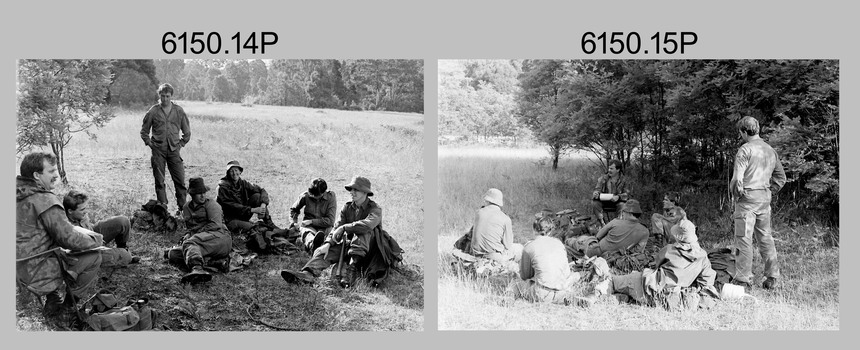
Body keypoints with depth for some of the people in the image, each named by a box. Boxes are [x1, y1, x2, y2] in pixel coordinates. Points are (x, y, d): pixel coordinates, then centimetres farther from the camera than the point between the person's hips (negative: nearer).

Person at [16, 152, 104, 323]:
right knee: (93, 257, -3)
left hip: (20, 270, 9)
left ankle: (52, 303, 26)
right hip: (37, 274, -9)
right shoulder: (45, 200, -22)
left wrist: (74, 229, 12)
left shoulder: (19, 195, 6)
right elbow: (69, 238, -20)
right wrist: (96, 238, -4)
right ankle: (69, 306, 11)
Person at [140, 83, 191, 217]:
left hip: (174, 150, 1)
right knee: (159, 182, 1)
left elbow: (187, 132, 15)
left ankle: (182, 207, 4)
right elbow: (144, 131, 12)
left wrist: (181, 144, 7)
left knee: (180, 180, -4)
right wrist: (150, 144, 3)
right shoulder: (153, 111, 3)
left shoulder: (179, 111, 7)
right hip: (158, 150, -1)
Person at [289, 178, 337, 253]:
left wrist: (311, 221, -12)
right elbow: (293, 209, 20)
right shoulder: (306, 195, 0)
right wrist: (293, 222, 3)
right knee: (307, 233, -37)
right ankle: (312, 244, -74)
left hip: (324, 226, 0)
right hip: (309, 226, 0)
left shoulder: (331, 197, -6)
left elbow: (330, 220, -10)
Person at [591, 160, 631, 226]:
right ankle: (602, 222, -20)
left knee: (622, 205, -34)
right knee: (594, 203, -28)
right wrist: (596, 193, -30)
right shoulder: (603, 178, 1)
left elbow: (627, 194, -9)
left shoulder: (624, 179, -3)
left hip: (617, 202, -2)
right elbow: (597, 189, -4)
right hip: (604, 202, 2)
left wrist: (618, 197, -31)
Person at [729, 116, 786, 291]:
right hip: (765, 198, 7)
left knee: (744, 239, -3)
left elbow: (737, 179, -19)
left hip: (747, 198, -7)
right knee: (765, 237, 15)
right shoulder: (770, 150, 12)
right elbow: (781, 178, 18)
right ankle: (772, 276, 19)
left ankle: (743, 280, -3)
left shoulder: (745, 150, -12)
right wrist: (769, 191, 17)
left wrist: (736, 194, -4)